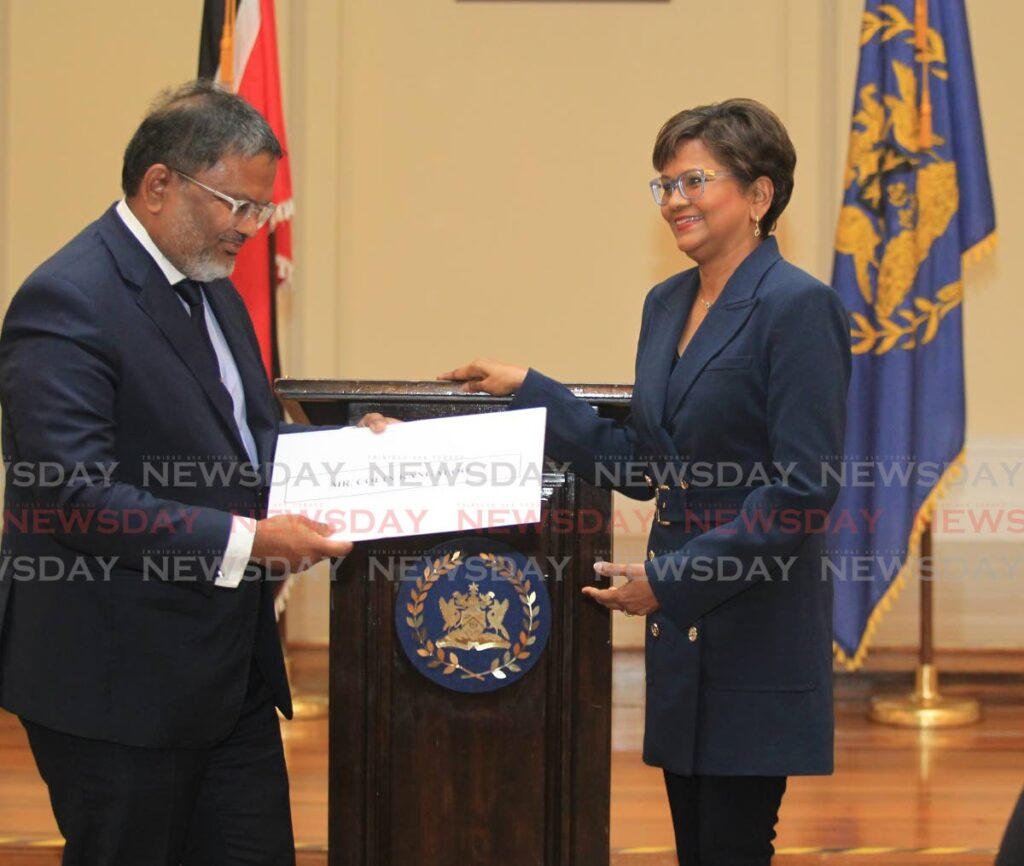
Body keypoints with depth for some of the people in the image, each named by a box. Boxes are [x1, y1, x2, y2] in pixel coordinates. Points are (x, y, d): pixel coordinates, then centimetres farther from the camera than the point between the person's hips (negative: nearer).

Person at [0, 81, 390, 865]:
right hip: (116, 683, -9)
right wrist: (244, 541, -26)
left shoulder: (213, 291, 14)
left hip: (231, 674, 9)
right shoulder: (68, 301, -17)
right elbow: (73, 494, -25)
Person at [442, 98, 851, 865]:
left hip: (755, 636, -8)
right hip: (680, 630, 8)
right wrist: (527, 391, 12)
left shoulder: (798, 307, -13)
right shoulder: (666, 304, 12)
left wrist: (668, 577, -16)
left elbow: (803, 489, -18)